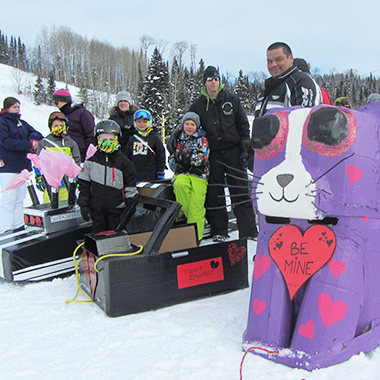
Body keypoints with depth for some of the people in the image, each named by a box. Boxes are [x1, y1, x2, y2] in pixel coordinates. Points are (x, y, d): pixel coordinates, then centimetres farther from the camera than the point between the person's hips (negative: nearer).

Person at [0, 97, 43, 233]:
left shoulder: (22, 123, 17)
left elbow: (34, 132, 16)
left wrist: (34, 139, -9)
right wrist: (29, 145, -22)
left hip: (22, 165, 7)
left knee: (20, 197, 10)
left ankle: (18, 226, 18)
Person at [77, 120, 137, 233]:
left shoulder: (123, 162, 1)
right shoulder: (90, 162, 4)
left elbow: (130, 186, 4)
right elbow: (84, 185, 7)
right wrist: (84, 205, 1)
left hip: (117, 210, -1)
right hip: (97, 210, 1)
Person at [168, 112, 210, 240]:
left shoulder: (202, 140, 10)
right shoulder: (179, 140, 18)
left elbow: (201, 159, -5)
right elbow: (172, 160, 18)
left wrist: (182, 156, -8)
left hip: (199, 175, -2)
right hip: (182, 174, 2)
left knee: (196, 203, -19)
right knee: (179, 184, -35)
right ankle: (185, 214, -20)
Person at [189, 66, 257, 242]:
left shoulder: (231, 99, 6)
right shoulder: (197, 105, 7)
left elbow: (243, 124, 7)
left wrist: (245, 144, -2)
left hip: (233, 151, -1)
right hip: (212, 154, 1)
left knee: (240, 192, 0)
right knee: (214, 194, 3)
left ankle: (248, 231, 5)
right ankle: (219, 231, 14)